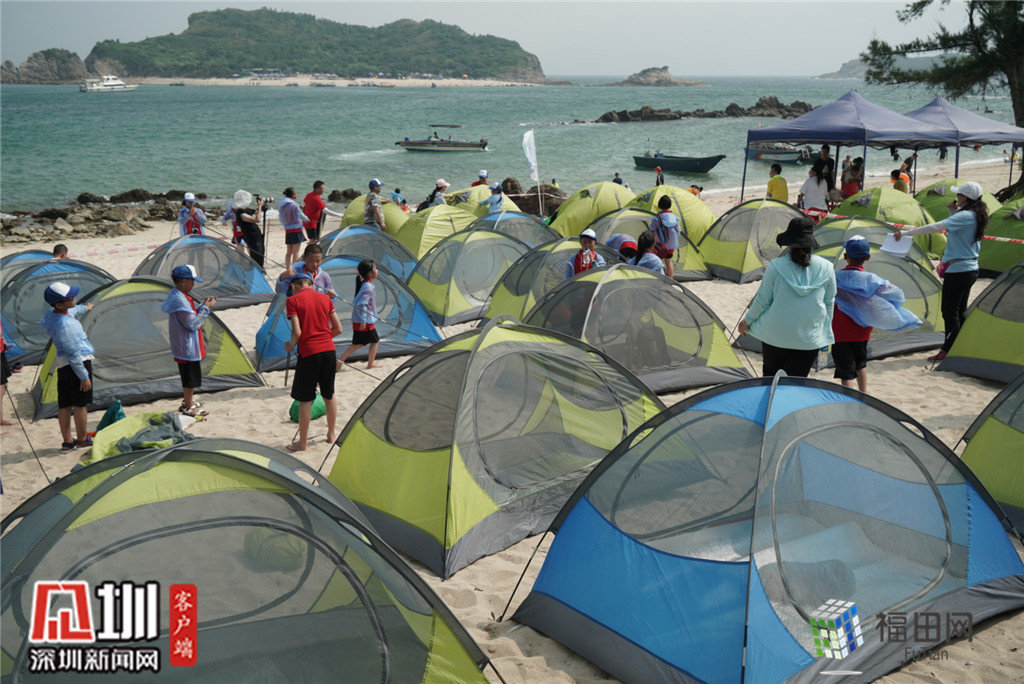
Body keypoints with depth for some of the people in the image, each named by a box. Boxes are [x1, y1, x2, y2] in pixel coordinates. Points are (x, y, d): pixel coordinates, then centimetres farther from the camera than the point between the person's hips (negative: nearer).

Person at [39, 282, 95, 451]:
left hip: (62, 366, 10)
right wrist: (84, 376, -16)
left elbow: (73, 311, 31)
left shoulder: (51, 315, 6)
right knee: (80, 404, 2)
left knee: (64, 405, 12)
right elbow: (74, 354, -22)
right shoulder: (65, 325, -24)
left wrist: (84, 308, 51)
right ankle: (82, 440, 12)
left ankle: (67, 442, 21)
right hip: (77, 365, -10)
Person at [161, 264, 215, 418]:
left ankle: (188, 401, 36)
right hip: (188, 347, -10)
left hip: (185, 346, 10)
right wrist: (205, 308, -17)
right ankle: (188, 407, 15)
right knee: (190, 377, 3)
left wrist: (203, 306, 4)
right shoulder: (180, 301, -26)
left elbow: (190, 316, 15)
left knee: (190, 376, 22)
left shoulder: (178, 295, 7)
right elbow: (192, 324, -25)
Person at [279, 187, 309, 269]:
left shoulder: (280, 205, 5)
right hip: (296, 229, -6)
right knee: (295, 252, -3)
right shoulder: (293, 205, -15)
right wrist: (307, 219, 16)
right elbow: (301, 215, -4)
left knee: (288, 252, 13)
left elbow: (281, 218, 11)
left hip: (287, 231, 7)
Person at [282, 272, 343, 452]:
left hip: (309, 353, -5)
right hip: (329, 350, 5)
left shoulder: (292, 300, -4)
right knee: (329, 394, 20)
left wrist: (291, 345, 6)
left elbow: (297, 332, -13)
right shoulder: (325, 298, 10)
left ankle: (303, 442, 13)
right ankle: (331, 435, 31)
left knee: (305, 400, 5)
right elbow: (338, 329, 9)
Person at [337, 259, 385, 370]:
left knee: (358, 343, 13)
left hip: (357, 321, 9)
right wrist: (363, 321, -23)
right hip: (365, 321, -9)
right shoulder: (368, 287, -19)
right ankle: (370, 364, 18)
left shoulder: (364, 284, 10)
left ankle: (340, 361, 11)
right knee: (375, 341, 7)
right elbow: (361, 305, -25)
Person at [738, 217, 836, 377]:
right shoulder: (826, 268, -5)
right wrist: (825, 329, 22)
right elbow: (829, 303, 6)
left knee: (770, 375, 21)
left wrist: (747, 321, 13)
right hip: (809, 339, 1)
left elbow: (762, 300, -4)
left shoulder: (775, 267, -12)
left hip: (775, 335, -1)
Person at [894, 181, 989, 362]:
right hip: (970, 270, 10)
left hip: (957, 271, -10)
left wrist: (905, 233, -28)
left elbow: (936, 227, -28)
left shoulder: (965, 216, -19)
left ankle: (947, 351, 1)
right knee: (960, 312, 16)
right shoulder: (977, 216, 10)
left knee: (949, 313, -3)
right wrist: (954, 212, 14)